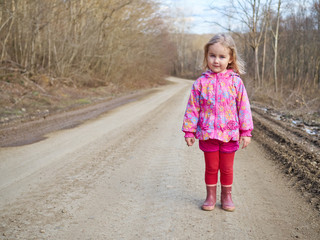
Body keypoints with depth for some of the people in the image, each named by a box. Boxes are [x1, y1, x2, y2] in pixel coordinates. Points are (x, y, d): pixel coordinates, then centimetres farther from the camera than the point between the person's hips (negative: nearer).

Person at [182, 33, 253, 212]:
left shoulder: (235, 81, -4)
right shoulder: (201, 83, -3)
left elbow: (243, 107, 0)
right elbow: (193, 108, 1)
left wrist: (246, 131, -1)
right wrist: (189, 130, 0)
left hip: (229, 134, 0)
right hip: (207, 133, 0)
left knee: (227, 168, 13)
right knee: (211, 167, 11)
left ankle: (226, 196, 31)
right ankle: (211, 196, 28)